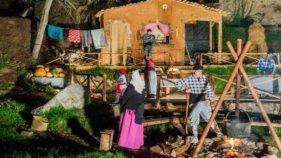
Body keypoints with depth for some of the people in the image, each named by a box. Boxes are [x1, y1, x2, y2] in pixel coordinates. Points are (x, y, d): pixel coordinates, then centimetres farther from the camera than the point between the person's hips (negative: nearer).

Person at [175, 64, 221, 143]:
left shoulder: (204, 79, 7)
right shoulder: (189, 79, -5)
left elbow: (209, 89, 15)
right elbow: (178, 83, -2)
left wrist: (209, 99, 7)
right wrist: (184, 90, -10)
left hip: (204, 101, 4)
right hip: (194, 103, -3)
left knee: (209, 116, 9)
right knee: (194, 120, -5)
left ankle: (215, 129, 32)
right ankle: (195, 136, 2)